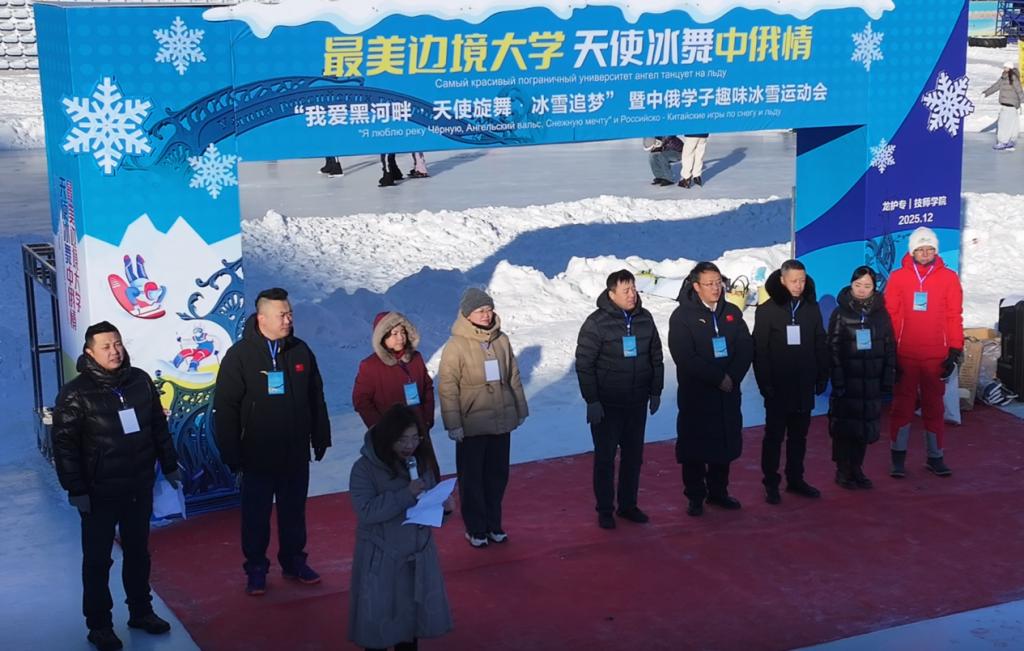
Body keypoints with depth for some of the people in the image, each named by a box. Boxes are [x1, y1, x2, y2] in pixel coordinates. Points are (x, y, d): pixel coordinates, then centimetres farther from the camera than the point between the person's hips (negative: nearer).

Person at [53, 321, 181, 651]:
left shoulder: (140, 380, 1)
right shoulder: (76, 394, -13)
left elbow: (159, 426, 11)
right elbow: (64, 445, -13)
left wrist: (169, 465, 12)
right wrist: (75, 489, -16)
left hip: (139, 487, 5)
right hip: (99, 492, -4)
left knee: (138, 552, 17)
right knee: (98, 560, 6)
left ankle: (141, 611, 32)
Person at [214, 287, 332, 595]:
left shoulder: (300, 351, 2)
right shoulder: (240, 355, -10)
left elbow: (317, 399, 10)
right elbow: (225, 408, -9)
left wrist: (321, 438, 10)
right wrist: (231, 453, -11)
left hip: (296, 454, 3)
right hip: (257, 456, -3)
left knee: (294, 511, 15)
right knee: (256, 515, 8)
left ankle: (294, 562, 30)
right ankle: (256, 570, 20)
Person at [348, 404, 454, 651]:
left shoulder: (421, 463, 2)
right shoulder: (364, 468, -14)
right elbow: (366, 511, -22)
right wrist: (406, 495, -26)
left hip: (418, 553, 5)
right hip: (381, 557, -5)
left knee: (414, 612, 14)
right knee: (380, 616, 3)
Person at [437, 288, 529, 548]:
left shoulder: (502, 341, 3)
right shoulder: (456, 346, -11)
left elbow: (514, 377, 12)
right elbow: (447, 388, -11)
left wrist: (520, 410, 15)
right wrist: (453, 424, -14)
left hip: (501, 422, 5)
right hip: (472, 426, -5)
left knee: (498, 476, 14)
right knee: (472, 478, 6)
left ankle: (493, 524, 28)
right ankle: (475, 529, 19)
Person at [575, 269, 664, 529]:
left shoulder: (645, 319, 3)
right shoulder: (596, 323, -12)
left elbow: (656, 358, 12)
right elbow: (584, 364, -13)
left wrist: (656, 391, 9)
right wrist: (592, 401, -15)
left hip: (637, 403, 5)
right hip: (606, 405, -5)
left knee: (634, 456, 13)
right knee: (605, 457, 4)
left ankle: (628, 505, 27)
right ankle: (605, 510, 15)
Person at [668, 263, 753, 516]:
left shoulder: (732, 312, 7)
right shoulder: (682, 316, -7)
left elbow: (746, 348, 1)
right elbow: (685, 357, -15)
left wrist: (732, 377, -13)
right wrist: (718, 378, -17)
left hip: (728, 392, 4)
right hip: (695, 394, -4)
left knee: (725, 443, 11)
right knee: (694, 447, 2)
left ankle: (718, 491, 26)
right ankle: (695, 497, 14)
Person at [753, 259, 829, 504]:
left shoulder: (811, 308, 6)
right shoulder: (767, 310, -5)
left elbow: (820, 345, 8)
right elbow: (760, 350, -7)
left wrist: (822, 377, 3)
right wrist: (765, 382, -12)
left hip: (804, 385, 4)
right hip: (778, 387, -4)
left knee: (799, 435, 11)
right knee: (774, 436, 3)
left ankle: (795, 479, 22)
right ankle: (771, 484, 8)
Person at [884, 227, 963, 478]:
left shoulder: (948, 278, 2)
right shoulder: (898, 277, 0)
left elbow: (954, 317, 3)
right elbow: (890, 316, 1)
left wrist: (955, 351, 0)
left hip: (936, 355, 1)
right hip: (904, 354, -1)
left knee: (934, 405, 9)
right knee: (902, 404, 5)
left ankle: (935, 457, 17)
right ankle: (898, 457, 12)